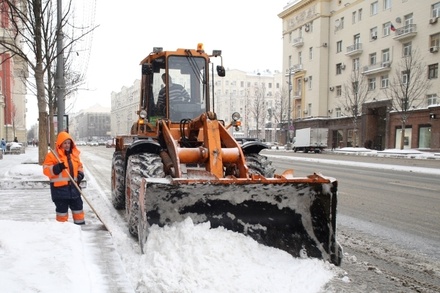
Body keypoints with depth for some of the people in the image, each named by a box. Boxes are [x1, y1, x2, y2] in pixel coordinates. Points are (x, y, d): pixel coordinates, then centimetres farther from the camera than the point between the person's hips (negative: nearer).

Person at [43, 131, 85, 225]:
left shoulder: (74, 154, 11)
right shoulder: (52, 155, -6)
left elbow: (79, 166, 22)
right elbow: (46, 170, -9)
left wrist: (80, 174, 2)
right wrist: (57, 168, -25)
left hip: (73, 187, 5)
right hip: (59, 188, -5)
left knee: (78, 207, 13)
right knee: (62, 209, 3)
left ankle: (80, 224, 24)